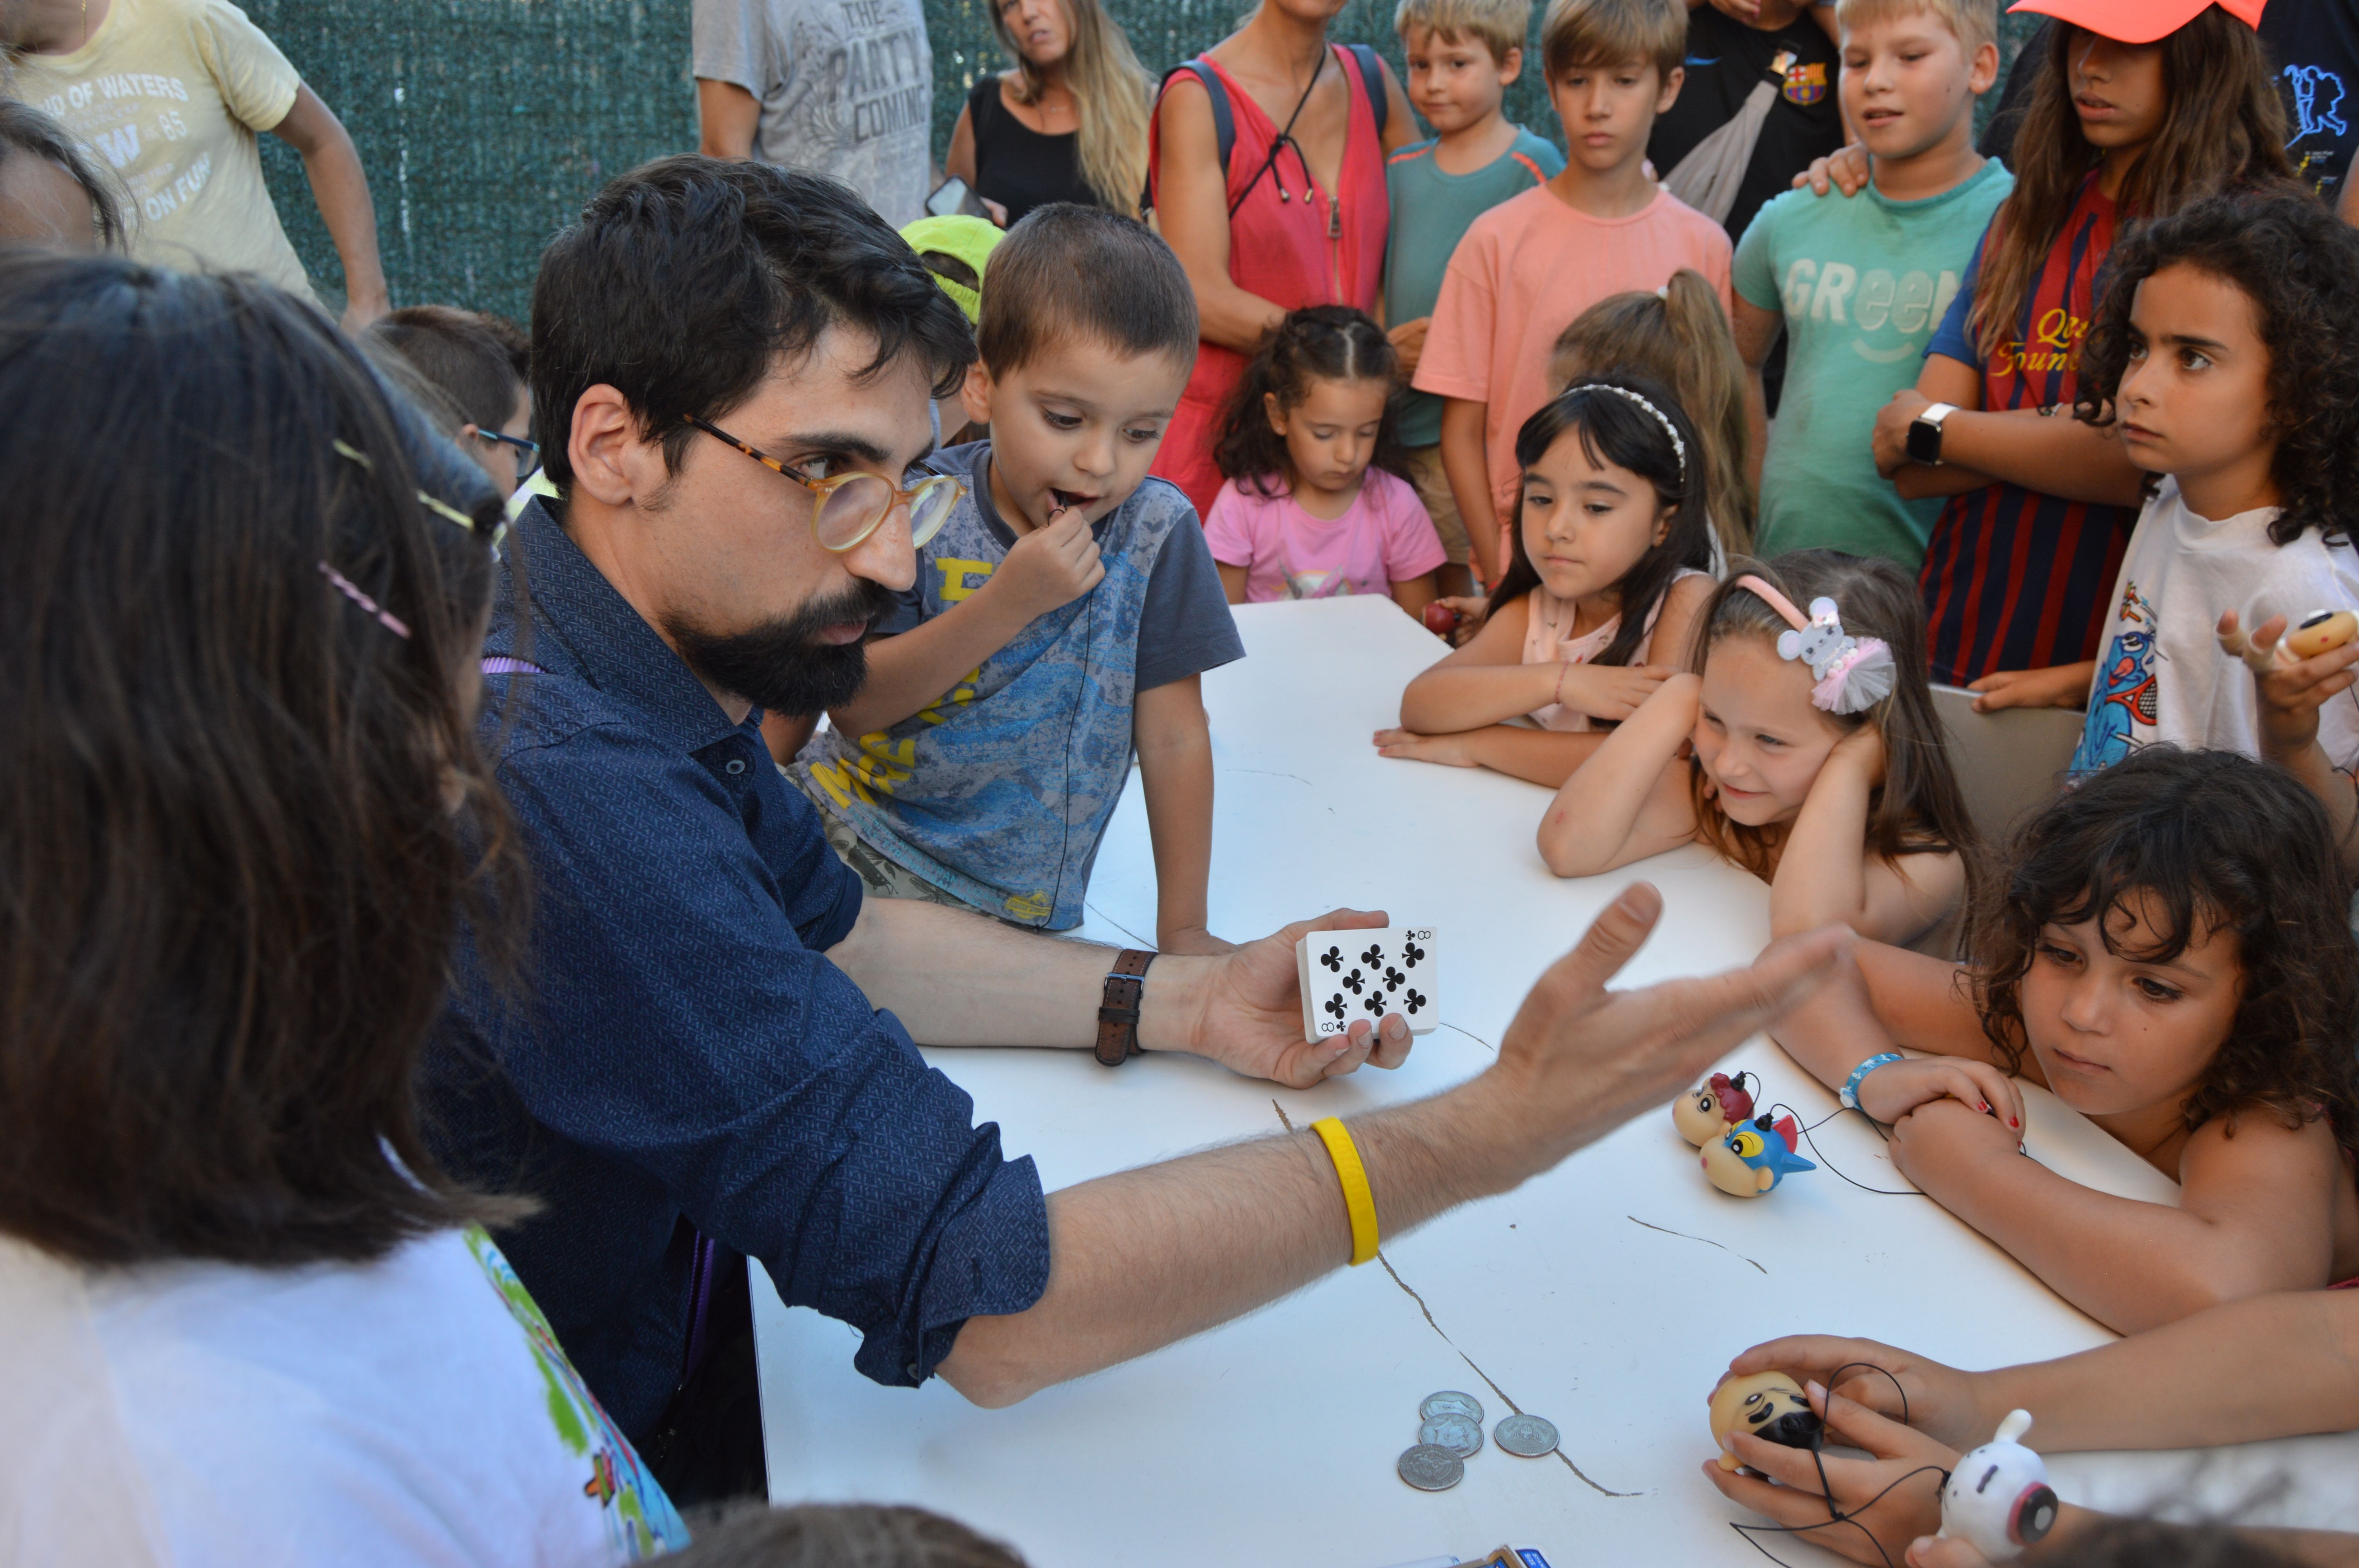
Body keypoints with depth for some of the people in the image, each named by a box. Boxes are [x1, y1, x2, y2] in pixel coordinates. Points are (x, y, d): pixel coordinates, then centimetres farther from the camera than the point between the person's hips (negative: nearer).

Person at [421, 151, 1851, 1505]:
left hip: (662, 1344, 7)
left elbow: (830, 931, 11)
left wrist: (1181, 1005, 0)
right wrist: (1494, 1130, -30)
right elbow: (985, 1308, -33)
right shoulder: (562, 788, -34)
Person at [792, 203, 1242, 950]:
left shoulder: (1155, 531, -7)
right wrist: (1007, 603, -24)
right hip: (856, 841, 1)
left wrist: (1182, 929, -3)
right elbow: (853, 705, -14)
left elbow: (1175, 739, -3)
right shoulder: (923, 508, -9)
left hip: (1017, 906, 0)